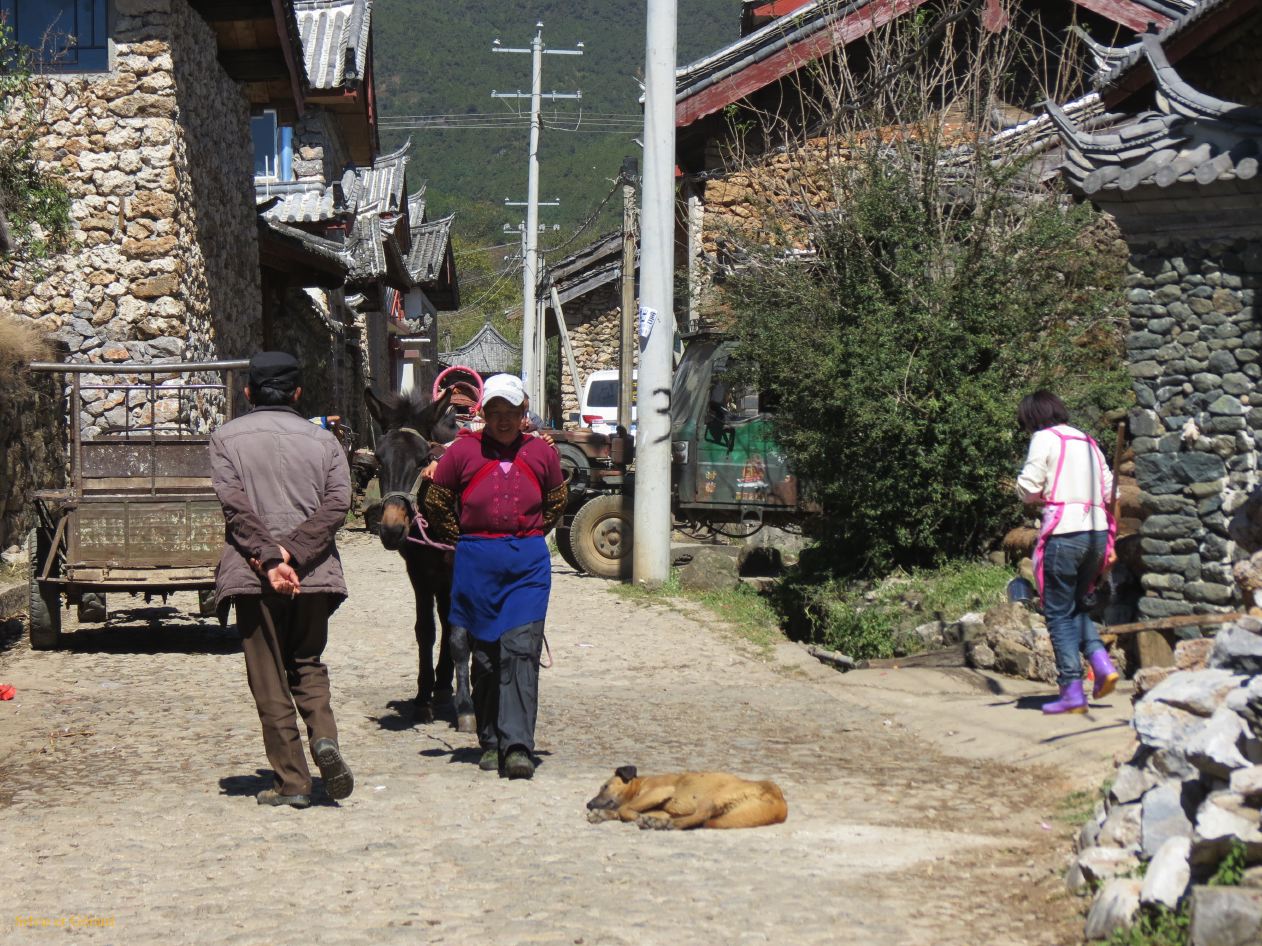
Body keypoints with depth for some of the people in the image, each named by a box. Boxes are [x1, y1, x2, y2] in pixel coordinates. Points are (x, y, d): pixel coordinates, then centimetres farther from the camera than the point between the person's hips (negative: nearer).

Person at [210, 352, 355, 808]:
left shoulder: (227, 437, 3)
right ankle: (324, 738, -7)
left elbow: (235, 506, -11)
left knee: (269, 681, 5)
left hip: (254, 576, -2)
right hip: (315, 572, 2)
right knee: (308, 666, 19)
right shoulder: (323, 440, 8)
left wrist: (268, 558, -16)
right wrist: (292, 553, -10)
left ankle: (292, 782, 5)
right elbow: (337, 504, -5)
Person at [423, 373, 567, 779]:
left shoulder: (542, 453, 6)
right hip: (477, 563, 0)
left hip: (529, 562, 0)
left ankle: (518, 746, -14)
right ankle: (490, 742, 18)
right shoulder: (462, 451, 1)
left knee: (521, 650, -11)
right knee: (485, 654, 6)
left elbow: (556, 504, 21)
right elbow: (436, 504, 11)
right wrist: (464, 542, 12)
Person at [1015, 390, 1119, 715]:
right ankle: (1101, 662, -1)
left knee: (1059, 613, 0)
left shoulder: (1044, 438, 0)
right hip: (1097, 531, 6)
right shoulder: (1088, 442, 19)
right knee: (1079, 606, 20)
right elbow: (1109, 489, 17)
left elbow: (1028, 488, -8)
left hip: (1064, 533, -6)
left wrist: (1038, 498, 14)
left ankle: (1072, 691, -4)